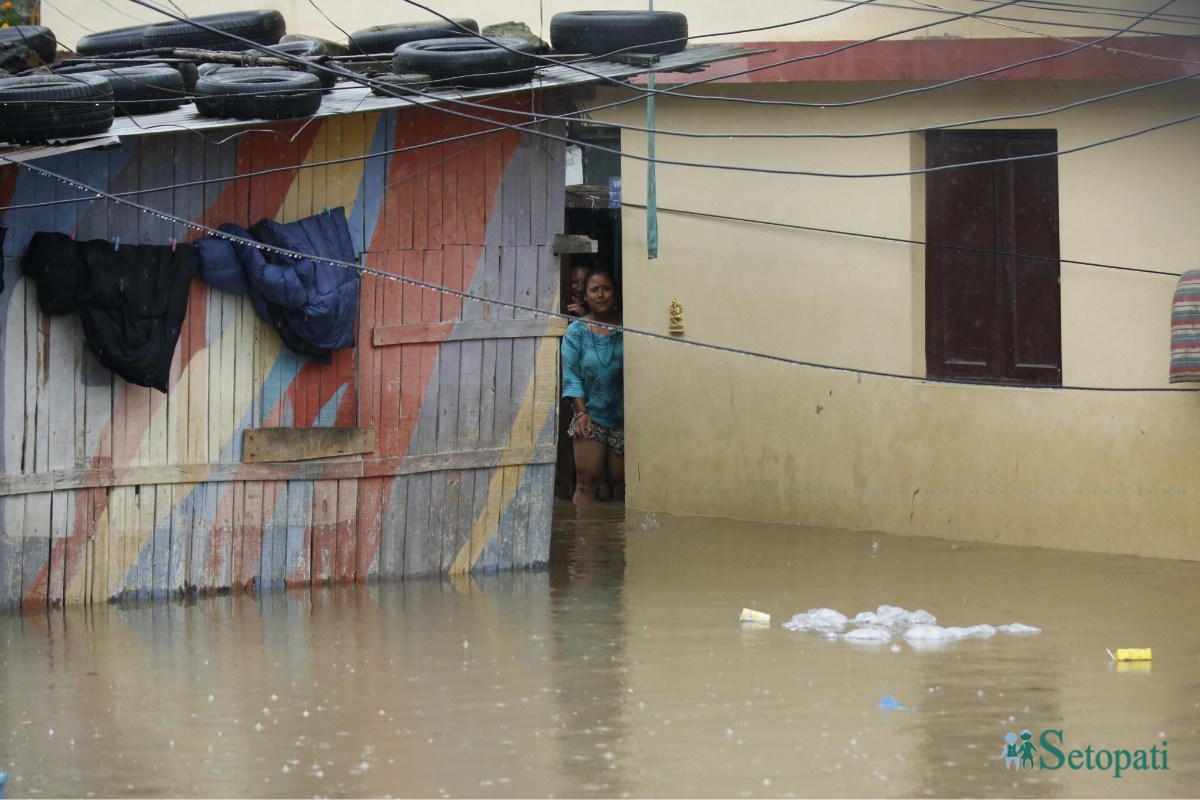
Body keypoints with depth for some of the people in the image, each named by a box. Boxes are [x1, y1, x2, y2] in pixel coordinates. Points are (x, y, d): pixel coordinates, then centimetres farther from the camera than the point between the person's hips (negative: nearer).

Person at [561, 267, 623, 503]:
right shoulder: (576, 331, 3)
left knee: (621, 480, 3)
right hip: (590, 417, -1)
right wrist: (581, 412, -11)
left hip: (623, 417, 1)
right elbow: (571, 375, -1)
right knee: (587, 481, -6)